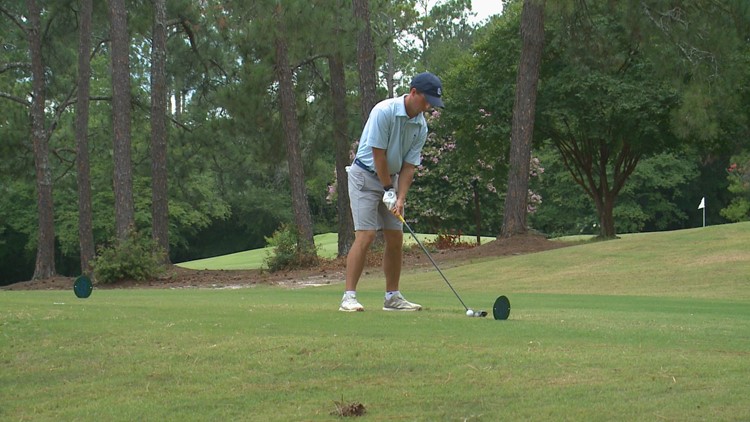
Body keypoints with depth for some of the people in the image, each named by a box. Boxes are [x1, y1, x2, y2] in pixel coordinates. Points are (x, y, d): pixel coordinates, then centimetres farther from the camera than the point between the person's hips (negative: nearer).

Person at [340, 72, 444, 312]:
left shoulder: (421, 126, -1)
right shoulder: (384, 111, -22)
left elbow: (409, 165, -2)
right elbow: (378, 154, -20)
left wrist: (400, 198, -12)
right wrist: (388, 190, -15)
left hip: (391, 178, 7)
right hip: (366, 175, -7)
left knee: (395, 238, 5)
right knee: (366, 235, -16)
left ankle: (392, 297, 14)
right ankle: (349, 297, -16)